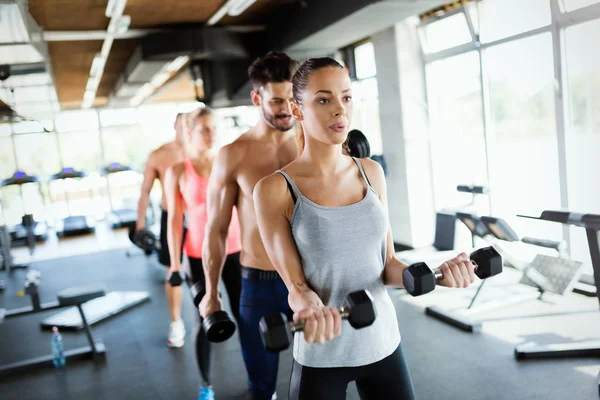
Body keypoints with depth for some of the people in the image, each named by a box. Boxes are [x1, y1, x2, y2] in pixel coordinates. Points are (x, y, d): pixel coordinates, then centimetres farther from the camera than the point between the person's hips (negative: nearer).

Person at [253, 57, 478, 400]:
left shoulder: (371, 172, 0)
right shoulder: (275, 190, -13)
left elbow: (387, 263, 3)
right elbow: (295, 282, -12)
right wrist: (309, 308, -33)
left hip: (384, 342, 4)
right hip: (320, 356, -4)